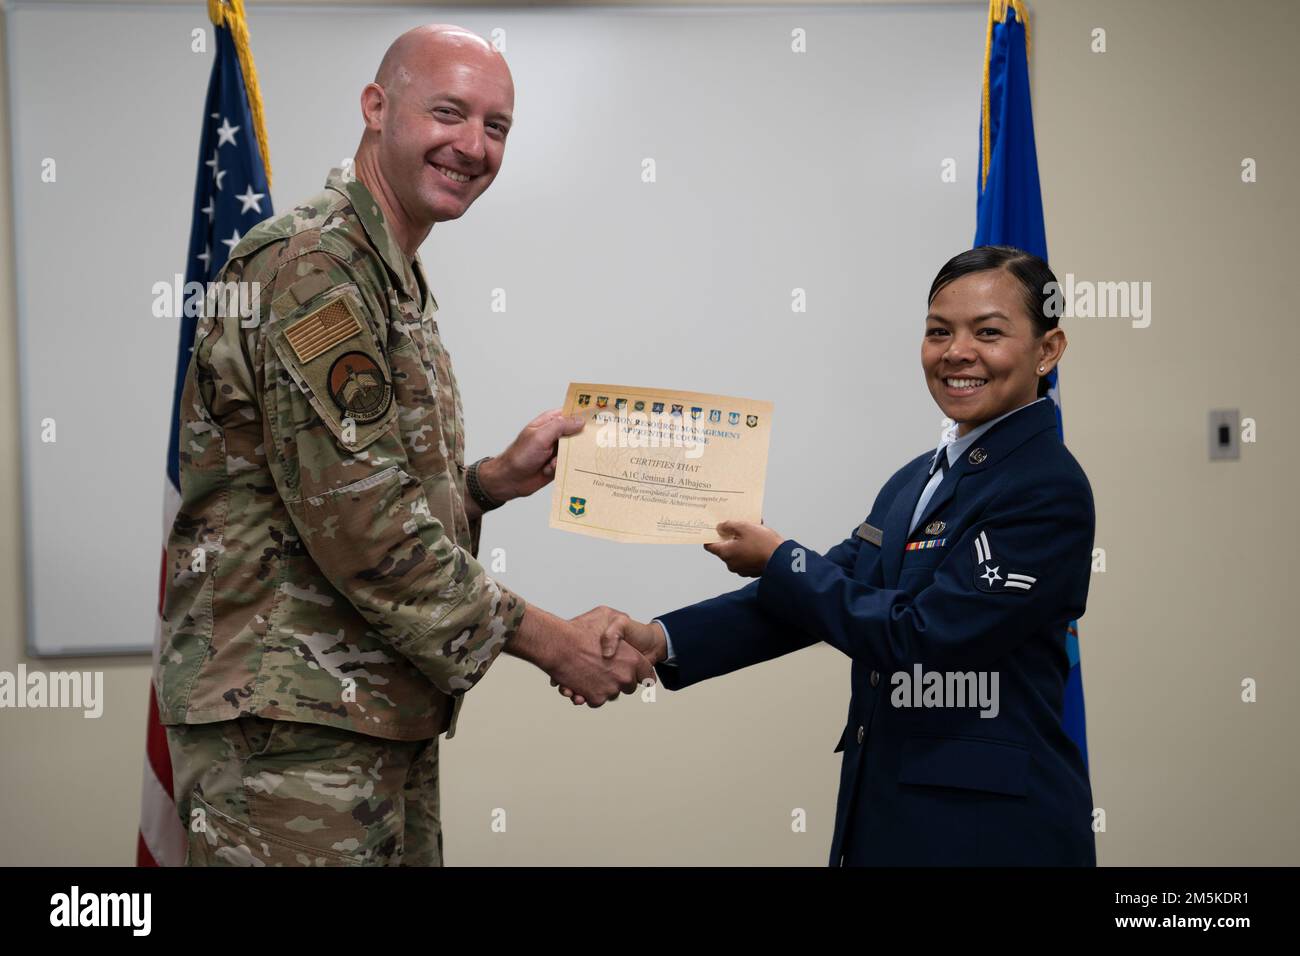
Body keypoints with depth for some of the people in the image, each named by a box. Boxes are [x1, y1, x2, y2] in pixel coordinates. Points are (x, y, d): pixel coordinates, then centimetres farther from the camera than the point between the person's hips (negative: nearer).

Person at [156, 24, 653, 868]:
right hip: (289, 731, -9)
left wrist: (495, 481, 4)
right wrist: (545, 640, -14)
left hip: (388, 720, 10)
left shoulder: (396, 283, 17)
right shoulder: (309, 267, -15)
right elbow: (358, 524, -21)